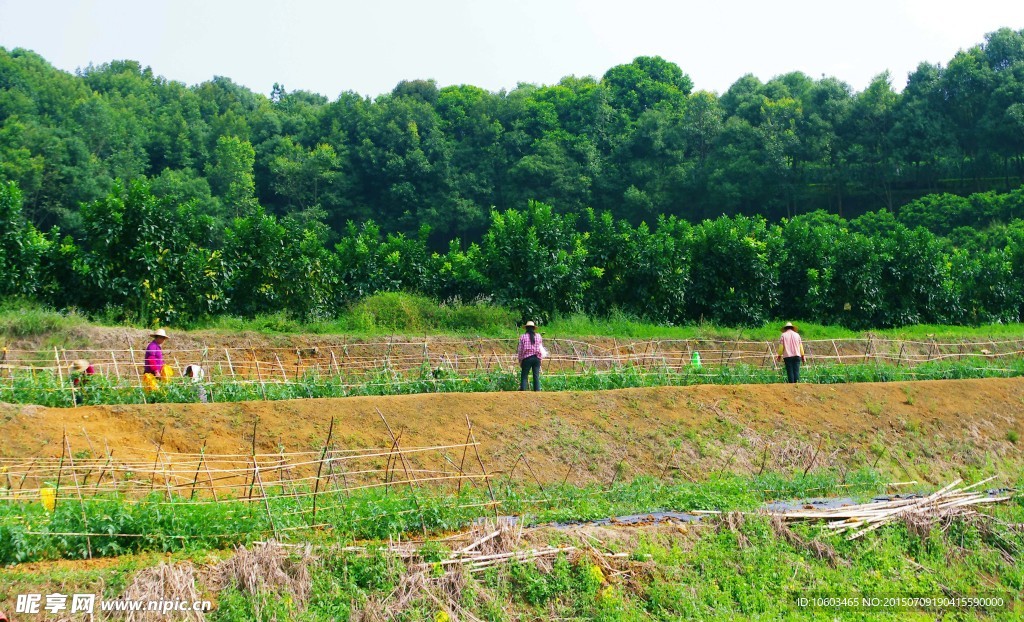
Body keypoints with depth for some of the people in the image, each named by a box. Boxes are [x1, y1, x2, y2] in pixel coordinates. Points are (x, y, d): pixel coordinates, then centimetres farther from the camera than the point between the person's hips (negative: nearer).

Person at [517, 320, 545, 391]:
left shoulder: (523, 336, 0)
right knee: (536, 376, 5)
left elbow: (520, 349, 1)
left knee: (524, 376, 1)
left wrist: (520, 360, 8)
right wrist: (541, 359, 17)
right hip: (537, 358, 2)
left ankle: (523, 390, -8)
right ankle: (537, 390, 0)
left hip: (527, 358, -2)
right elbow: (541, 349, 10)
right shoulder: (538, 336, 7)